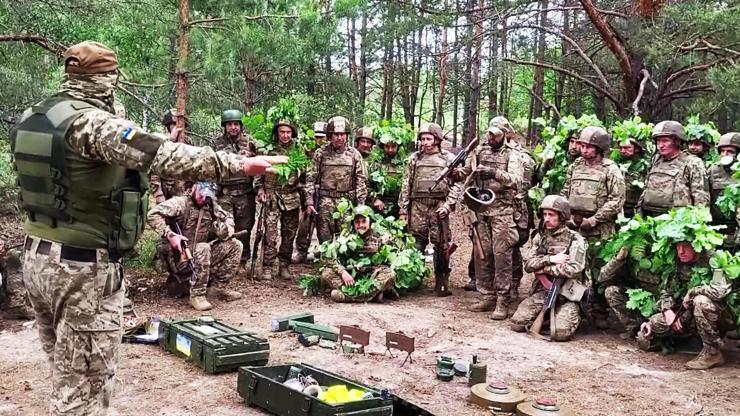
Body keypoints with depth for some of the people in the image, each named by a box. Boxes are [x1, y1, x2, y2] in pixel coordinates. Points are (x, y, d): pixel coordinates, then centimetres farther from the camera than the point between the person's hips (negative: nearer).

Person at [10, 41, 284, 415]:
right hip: (83, 267, -9)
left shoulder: (29, 120, 9)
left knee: (65, 373, 22)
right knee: (83, 385, 1)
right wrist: (239, 164, -29)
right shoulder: (92, 123, -18)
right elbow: (165, 156, -30)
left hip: (37, 258, 9)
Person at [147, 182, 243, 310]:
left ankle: (218, 287, 4)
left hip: (203, 257, 7)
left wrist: (227, 229, -1)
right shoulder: (180, 203, -12)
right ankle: (197, 295, -25)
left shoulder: (211, 207, 8)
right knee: (203, 248, -35)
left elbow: (228, 217, 23)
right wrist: (170, 235, -31)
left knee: (235, 245, 1)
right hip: (181, 259, -7)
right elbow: (152, 215, -23)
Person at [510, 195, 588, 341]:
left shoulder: (575, 240, -8)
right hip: (542, 292, 4)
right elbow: (528, 265, -1)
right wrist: (551, 259, -17)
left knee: (560, 333, -25)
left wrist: (542, 267, -13)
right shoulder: (540, 237, 9)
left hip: (567, 296, -4)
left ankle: (573, 316, 10)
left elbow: (573, 270, -23)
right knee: (517, 323, -13)